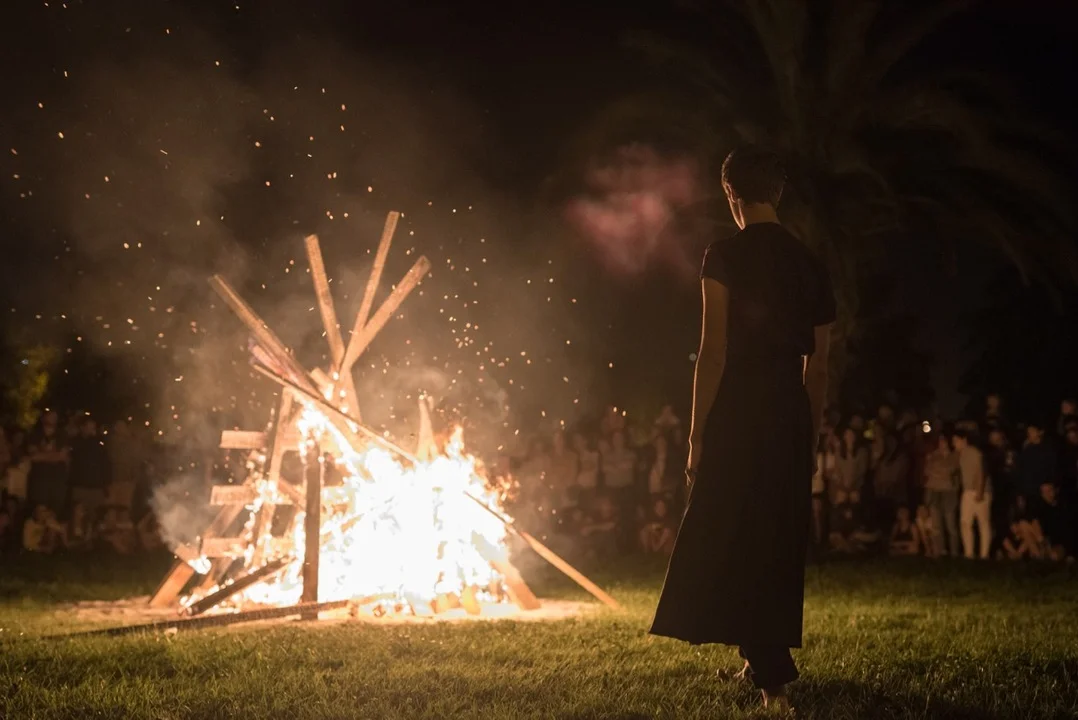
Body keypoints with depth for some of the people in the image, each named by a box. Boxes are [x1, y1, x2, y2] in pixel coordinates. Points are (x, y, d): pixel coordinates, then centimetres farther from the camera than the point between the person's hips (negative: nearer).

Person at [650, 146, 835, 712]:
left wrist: (697, 434, -9)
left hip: (739, 411, -6)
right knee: (780, 538, 16)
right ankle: (764, 657, 27)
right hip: (792, 416, 6)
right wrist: (808, 435, 22)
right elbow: (818, 365, 15)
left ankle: (772, 678, -11)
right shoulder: (808, 264, 13)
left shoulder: (726, 256, -5)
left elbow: (713, 351, -11)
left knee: (734, 535, -4)